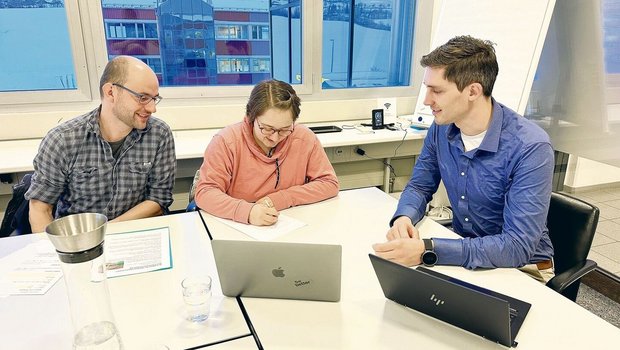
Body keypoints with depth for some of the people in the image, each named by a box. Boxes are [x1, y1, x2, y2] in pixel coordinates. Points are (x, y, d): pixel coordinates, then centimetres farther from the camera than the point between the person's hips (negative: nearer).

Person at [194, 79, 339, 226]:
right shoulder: (226, 141, -13)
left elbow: (329, 183, -4)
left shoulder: (305, 138, -8)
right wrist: (247, 211, -31)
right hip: (236, 228, -1)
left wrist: (280, 200, -15)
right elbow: (205, 192, -14)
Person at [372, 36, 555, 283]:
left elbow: (518, 246, -30)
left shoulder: (530, 148, -25)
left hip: (521, 266, -5)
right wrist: (404, 217, -19)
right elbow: (419, 186, 5)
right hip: (462, 248, 5)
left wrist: (427, 251, -39)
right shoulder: (441, 128, -7)